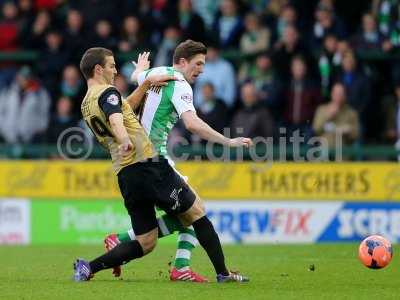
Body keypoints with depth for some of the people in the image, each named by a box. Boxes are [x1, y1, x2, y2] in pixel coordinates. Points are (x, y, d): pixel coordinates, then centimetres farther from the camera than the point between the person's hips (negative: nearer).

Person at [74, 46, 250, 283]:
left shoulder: (86, 104, 20)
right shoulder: (107, 92, -6)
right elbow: (116, 121, -28)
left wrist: (147, 83, 27)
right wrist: (125, 141, -45)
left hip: (125, 175, 9)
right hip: (147, 164, -9)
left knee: (146, 243, 9)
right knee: (196, 211, 5)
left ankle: (89, 267, -3)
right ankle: (223, 272, 5)